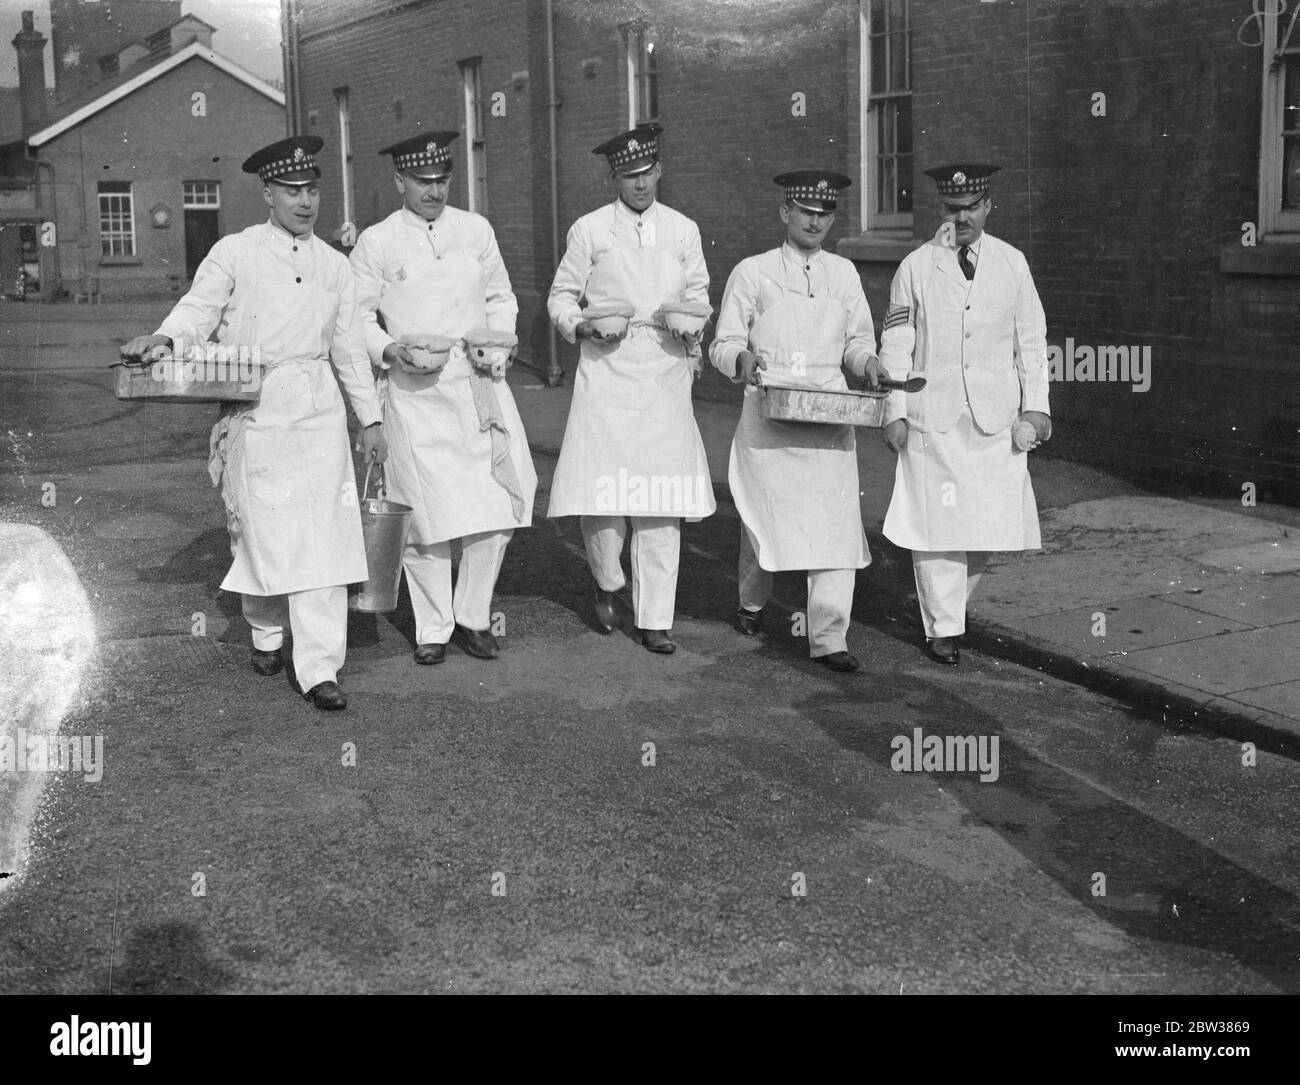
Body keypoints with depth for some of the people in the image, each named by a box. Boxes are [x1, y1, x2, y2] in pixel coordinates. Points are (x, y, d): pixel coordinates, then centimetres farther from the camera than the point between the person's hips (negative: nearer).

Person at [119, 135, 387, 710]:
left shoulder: (333, 264, 13)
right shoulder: (234, 253, 2)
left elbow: (349, 347, 17)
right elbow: (198, 308, -6)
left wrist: (369, 418, 16)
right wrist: (164, 338, -28)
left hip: (319, 408, 2)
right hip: (255, 408, -2)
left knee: (325, 532, -5)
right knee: (261, 527, 4)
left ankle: (320, 668, -4)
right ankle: (267, 635, 29)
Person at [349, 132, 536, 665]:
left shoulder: (476, 229, 11)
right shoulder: (376, 242, 1)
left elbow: (500, 296, 19)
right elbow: (356, 316, 5)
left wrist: (499, 340, 1)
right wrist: (388, 350, -13)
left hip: (480, 384, 3)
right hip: (416, 392, -3)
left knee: (498, 506, -1)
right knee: (428, 511, -3)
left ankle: (474, 618, 16)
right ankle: (432, 629, 12)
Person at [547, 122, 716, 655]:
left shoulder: (683, 230, 12)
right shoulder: (589, 230, 5)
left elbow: (698, 292, 22)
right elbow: (561, 296, 10)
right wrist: (581, 326, -10)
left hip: (665, 373, 2)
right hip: (607, 372, -2)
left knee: (663, 499, 0)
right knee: (600, 491, -9)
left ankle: (654, 620, 9)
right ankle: (608, 583, 22)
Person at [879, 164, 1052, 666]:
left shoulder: (1012, 263, 8)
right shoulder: (915, 267, 3)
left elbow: (1031, 339, 11)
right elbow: (896, 345, 4)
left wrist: (1035, 405, 4)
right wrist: (894, 411, -2)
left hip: (995, 417, 2)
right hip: (933, 417, -2)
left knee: (991, 520, 3)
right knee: (936, 520, -3)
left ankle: (951, 600, 28)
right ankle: (942, 627, 9)